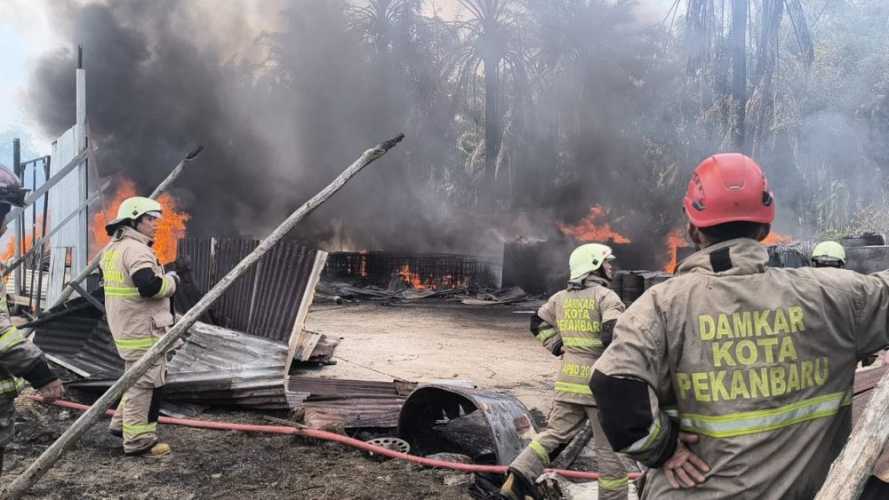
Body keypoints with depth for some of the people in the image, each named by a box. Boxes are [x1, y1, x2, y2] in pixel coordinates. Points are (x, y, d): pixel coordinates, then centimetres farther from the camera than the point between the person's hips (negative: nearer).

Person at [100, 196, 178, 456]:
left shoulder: (113, 249, 15)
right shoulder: (135, 249, -18)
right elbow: (150, 286, -30)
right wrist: (171, 281, -12)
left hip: (126, 327, 11)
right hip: (142, 330, -11)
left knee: (138, 378, 24)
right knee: (144, 381, -3)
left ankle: (122, 423, 32)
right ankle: (138, 439, 3)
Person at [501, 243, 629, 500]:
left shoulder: (561, 298, 10)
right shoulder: (606, 296, -10)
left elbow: (539, 324, 22)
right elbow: (614, 336, -22)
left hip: (568, 381, 6)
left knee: (555, 434, 15)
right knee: (610, 449, 6)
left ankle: (520, 477, 2)